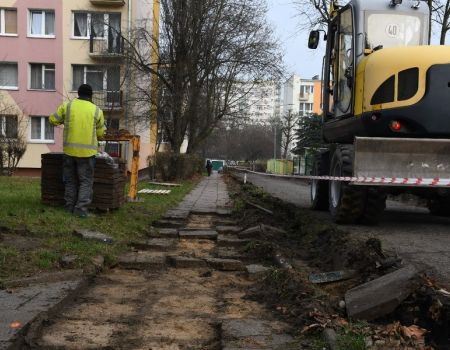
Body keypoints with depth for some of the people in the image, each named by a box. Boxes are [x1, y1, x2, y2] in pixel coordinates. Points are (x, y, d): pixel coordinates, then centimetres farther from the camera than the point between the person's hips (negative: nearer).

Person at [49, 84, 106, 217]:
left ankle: (70, 206, 21)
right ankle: (81, 209, -3)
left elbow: (53, 120, 9)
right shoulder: (97, 110, -1)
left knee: (70, 180, 17)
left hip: (70, 150, 2)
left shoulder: (67, 106, 1)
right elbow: (100, 133, 8)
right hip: (87, 151, -2)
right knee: (86, 181, 6)